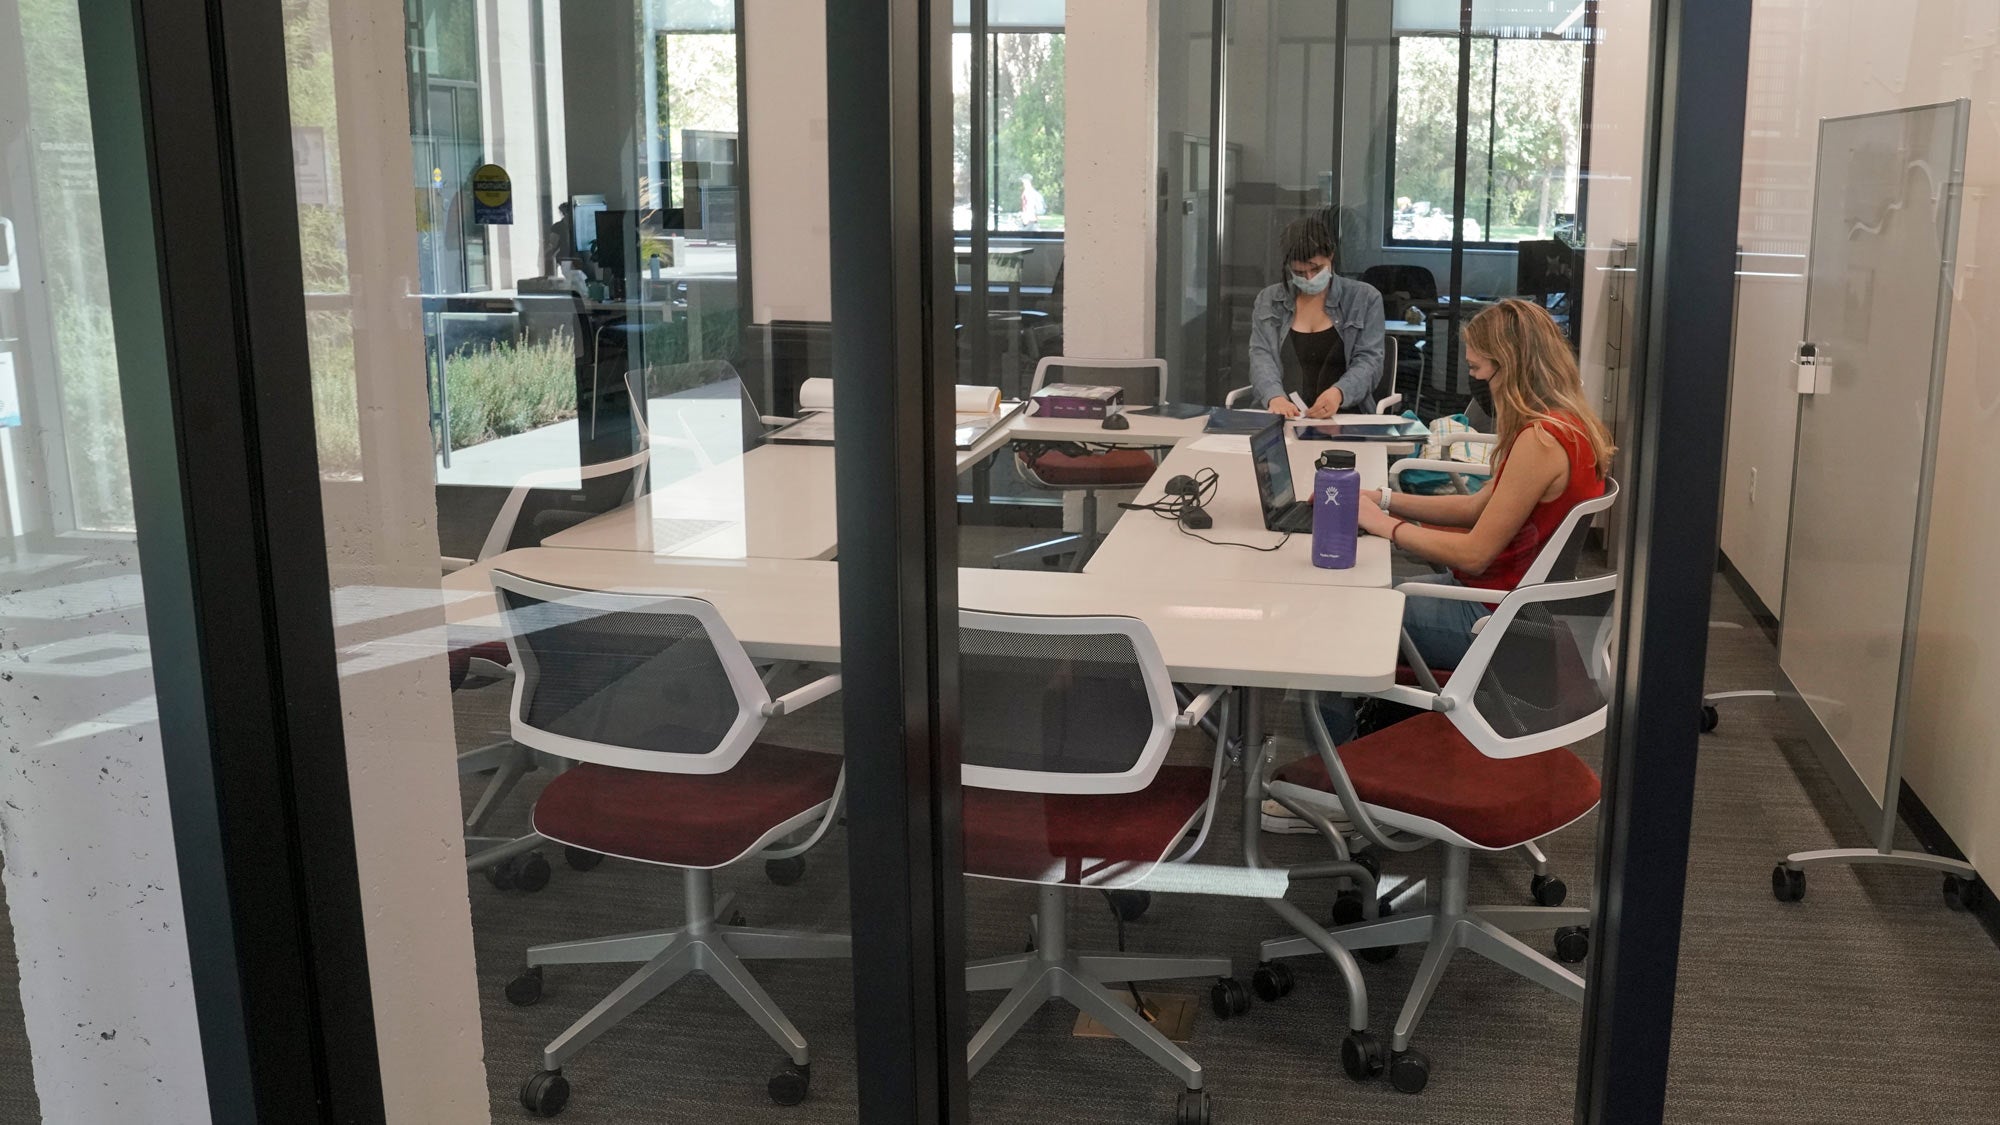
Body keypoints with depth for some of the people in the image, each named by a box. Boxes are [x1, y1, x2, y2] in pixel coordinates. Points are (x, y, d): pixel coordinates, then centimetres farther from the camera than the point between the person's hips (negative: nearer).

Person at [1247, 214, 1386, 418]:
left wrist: (1338, 393, -23)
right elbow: (1261, 357, 0)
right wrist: (1274, 397, -22)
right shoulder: (1268, 300, 12)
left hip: (1344, 416, -2)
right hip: (1283, 419, 2)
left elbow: (1369, 361, -1)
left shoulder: (1365, 299, 8)